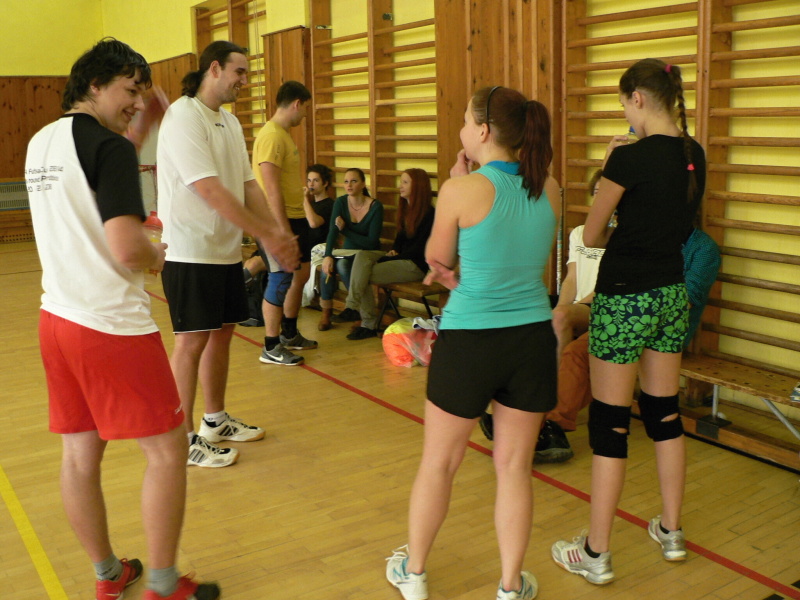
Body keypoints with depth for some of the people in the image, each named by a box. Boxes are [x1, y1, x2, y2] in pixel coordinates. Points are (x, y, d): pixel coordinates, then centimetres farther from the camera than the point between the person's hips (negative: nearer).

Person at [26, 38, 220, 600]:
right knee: (168, 449, 3)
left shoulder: (40, 142, 12)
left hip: (57, 316, 9)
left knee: (80, 451, 14)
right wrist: (157, 256, -2)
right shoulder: (109, 147, -15)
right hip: (112, 325, -9)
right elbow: (127, 248, -25)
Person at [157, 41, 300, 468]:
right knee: (192, 341, -2)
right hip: (191, 252, -8)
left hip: (226, 250, 9)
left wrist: (277, 230, -5)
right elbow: (210, 190, -23)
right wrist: (265, 236, -22)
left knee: (221, 333, 15)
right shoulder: (183, 116, -15)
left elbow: (247, 184, 9)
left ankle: (215, 421, 31)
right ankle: (185, 440, 10)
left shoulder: (229, 121, 13)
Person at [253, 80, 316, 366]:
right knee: (281, 281, -3)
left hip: (295, 217, 10)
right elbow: (271, 190, -23)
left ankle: (289, 334, 33)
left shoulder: (284, 134, 14)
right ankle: (271, 348, 8)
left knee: (301, 273, 18)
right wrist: (284, 231, -24)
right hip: (278, 222, -10)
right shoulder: (271, 136, -18)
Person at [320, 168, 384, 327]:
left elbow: (372, 241, -16)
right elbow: (332, 232, -15)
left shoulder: (375, 207, -15)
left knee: (342, 265, -32)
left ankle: (354, 308, -17)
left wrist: (345, 230, -18)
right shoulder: (340, 203, -4)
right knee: (328, 264, -27)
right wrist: (328, 256, -32)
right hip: (348, 252, 4)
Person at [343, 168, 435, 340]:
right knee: (362, 256, -17)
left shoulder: (428, 213, -13)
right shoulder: (405, 209, 15)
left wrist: (392, 258, -15)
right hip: (400, 258, 9)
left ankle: (369, 324, -10)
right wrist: (393, 251, 0)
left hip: (416, 265, -9)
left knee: (364, 276, -21)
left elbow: (419, 248, -16)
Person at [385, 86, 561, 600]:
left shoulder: (463, 190, -14)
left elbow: (437, 258, 1)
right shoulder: (550, 190, 1)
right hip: (533, 339, 4)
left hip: (470, 340, -4)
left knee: (439, 462, 15)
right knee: (515, 465, 15)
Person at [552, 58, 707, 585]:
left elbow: (592, 235, -9)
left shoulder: (632, 158, -17)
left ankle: (596, 555, 11)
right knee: (665, 411, 18)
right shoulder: (694, 155, 5)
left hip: (626, 298, -8)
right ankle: (671, 532, 32)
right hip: (672, 292, 8)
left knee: (610, 422, 1)